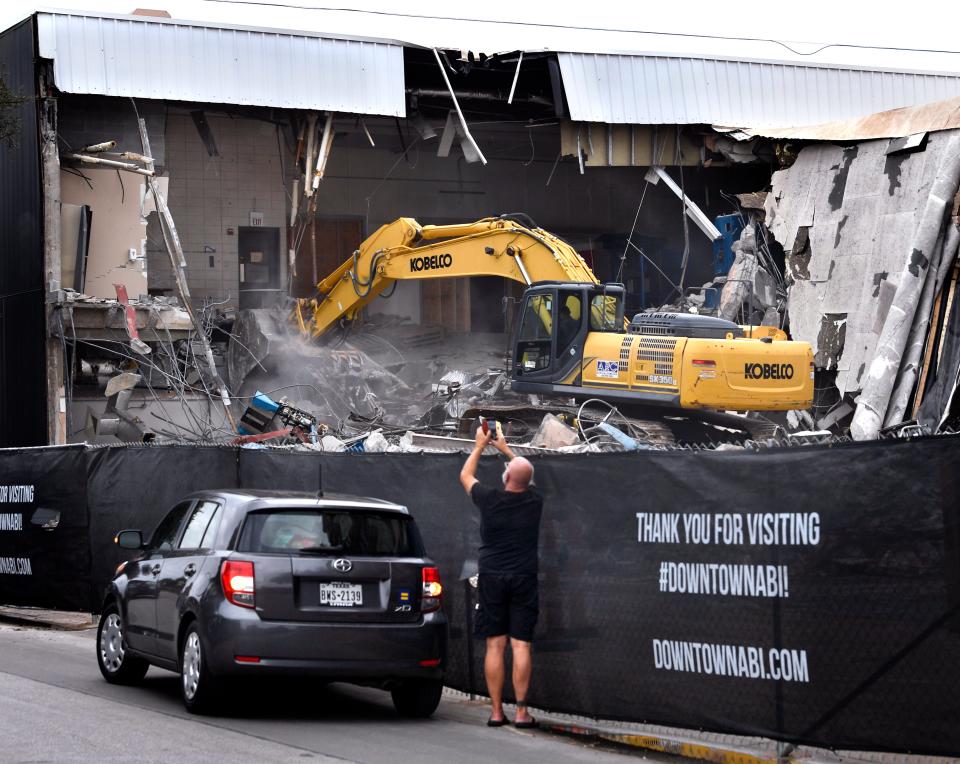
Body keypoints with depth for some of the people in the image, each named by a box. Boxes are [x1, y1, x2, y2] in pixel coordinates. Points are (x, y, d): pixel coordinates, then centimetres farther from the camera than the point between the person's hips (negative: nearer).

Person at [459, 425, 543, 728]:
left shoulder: (490, 499, -7)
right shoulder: (534, 502, -1)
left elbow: (465, 476, 14)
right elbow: (527, 475, 23)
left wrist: (480, 445, 27)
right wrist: (505, 448, 34)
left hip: (492, 578, -1)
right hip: (524, 579, 1)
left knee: (495, 645, 2)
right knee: (521, 645, -1)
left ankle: (496, 712, 3)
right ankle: (521, 711, -4)